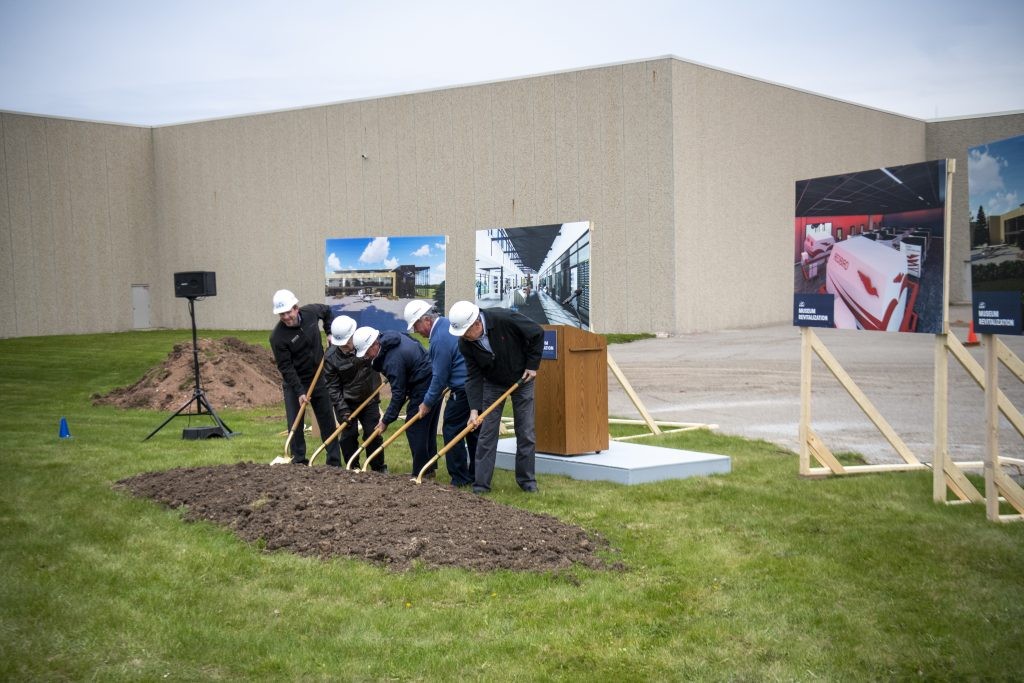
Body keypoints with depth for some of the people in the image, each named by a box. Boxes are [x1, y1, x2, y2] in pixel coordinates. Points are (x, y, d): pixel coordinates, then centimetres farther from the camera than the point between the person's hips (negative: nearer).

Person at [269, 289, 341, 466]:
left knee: (328, 422, 7)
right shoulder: (278, 336, -21)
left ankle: (335, 463, 14)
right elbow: (285, 367, -20)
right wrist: (299, 391, -25)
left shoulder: (311, 312, -9)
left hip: (319, 379, 4)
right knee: (295, 424, -4)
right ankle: (299, 462, 7)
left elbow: (327, 311, 16)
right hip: (294, 384, -4)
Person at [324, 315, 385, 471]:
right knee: (348, 435, -2)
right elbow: (332, 387, -13)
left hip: (369, 400, 1)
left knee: (373, 434, 2)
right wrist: (342, 409, -18)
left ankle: (379, 469, 16)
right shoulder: (331, 357, -17)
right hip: (346, 402, -1)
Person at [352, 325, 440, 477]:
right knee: (428, 428, 14)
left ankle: (421, 473, -2)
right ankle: (430, 468, 20)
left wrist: (386, 420, -14)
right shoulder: (388, 336, 2)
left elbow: (398, 394, -22)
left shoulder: (393, 360, -26)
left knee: (414, 429, -5)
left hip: (424, 389, -11)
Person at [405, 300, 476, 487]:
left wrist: (428, 403, -3)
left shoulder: (440, 339, -18)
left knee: (452, 431, -1)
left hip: (462, 391, -10)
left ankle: (459, 479, 2)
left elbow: (439, 377, -14)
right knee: (473, 431, 15)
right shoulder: (447, 323, 12)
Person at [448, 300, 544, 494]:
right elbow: (473, 376, -15)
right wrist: (474, 409, -24)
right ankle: (481, 484, 1)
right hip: (492, 383, 2)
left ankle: (527, 481, 11)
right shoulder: (465, 343, -19)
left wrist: (532, 365, -15)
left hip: (521, 378, -2)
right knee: (486, 433, -3)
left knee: (526, 432, 0)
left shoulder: (506, 319, -31)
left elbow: (537, 334, -17)